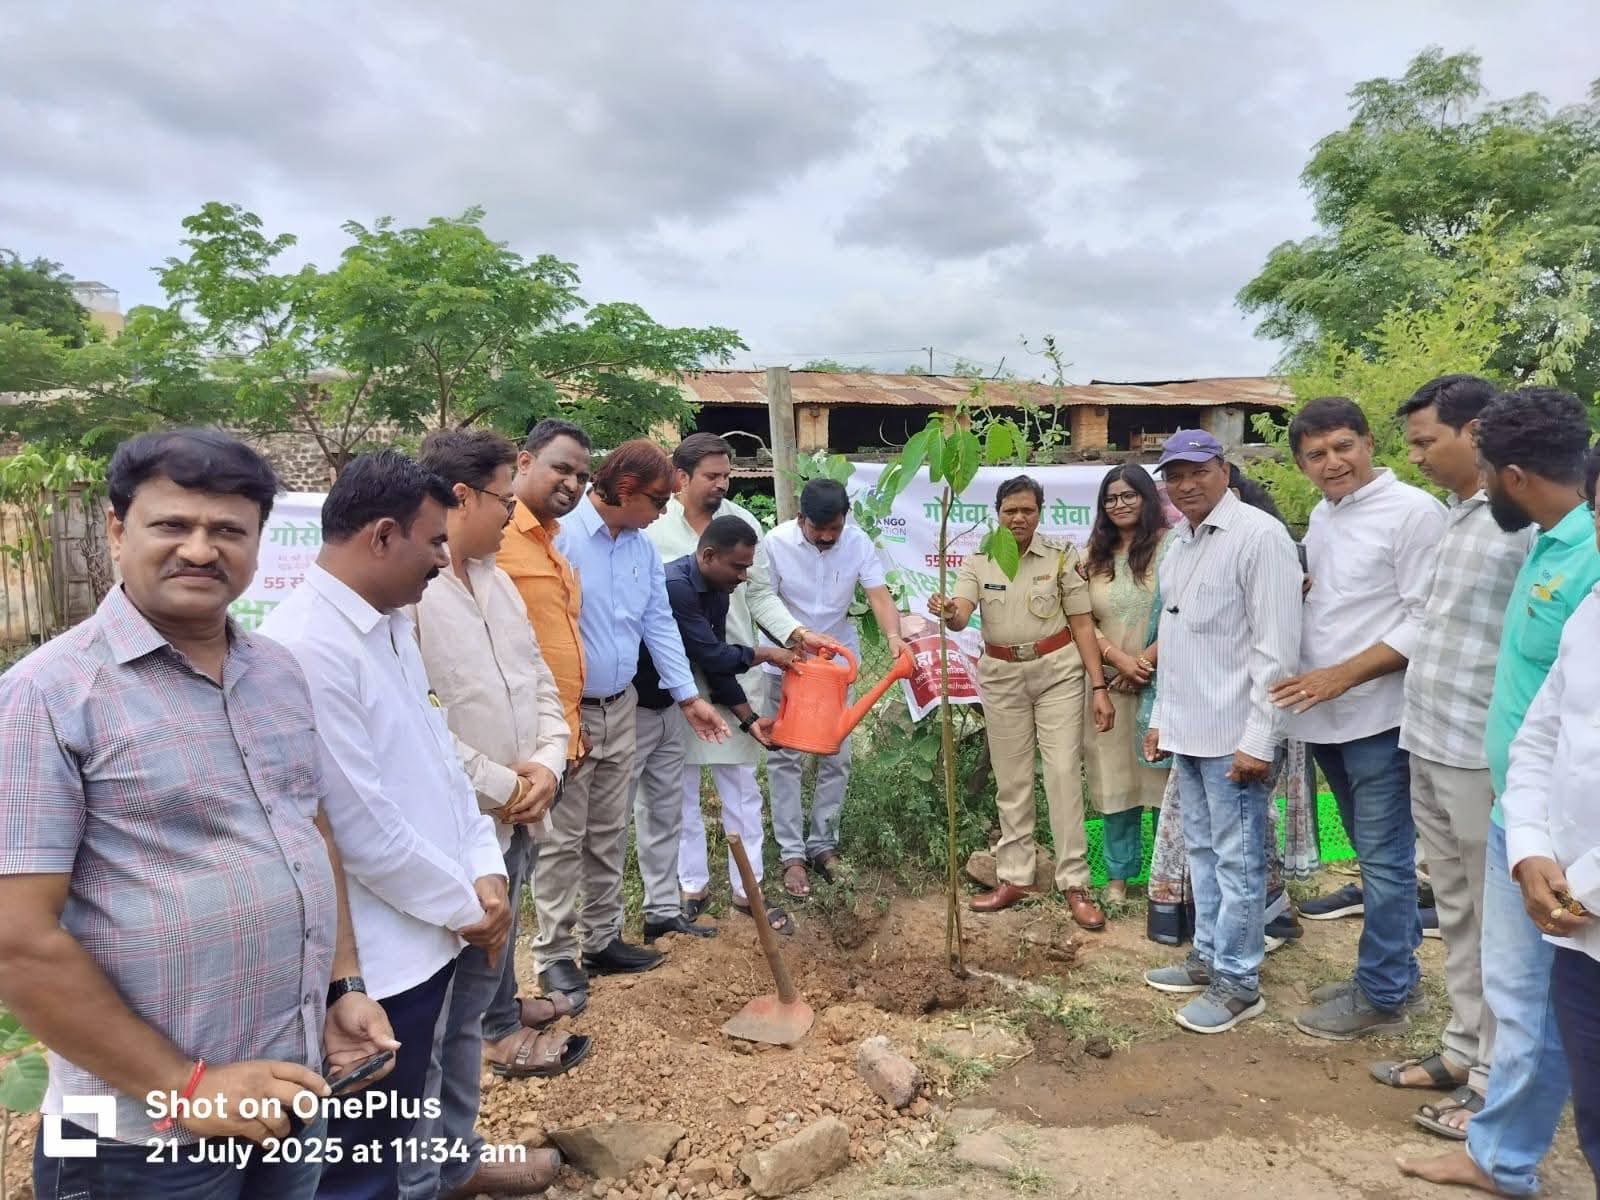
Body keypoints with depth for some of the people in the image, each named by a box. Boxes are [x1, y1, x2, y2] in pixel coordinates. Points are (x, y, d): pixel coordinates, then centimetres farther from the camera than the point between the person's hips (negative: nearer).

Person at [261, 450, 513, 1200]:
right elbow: (362, 825, -23)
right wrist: (464, 905, -10)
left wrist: (484, 870, 2)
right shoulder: (304, 648, -24)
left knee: (394, 1134, 25)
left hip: (426, 932, 9)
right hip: (373, 955, -9)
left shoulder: (390, 624, 7)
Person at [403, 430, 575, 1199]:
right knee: (446, 1008, 4)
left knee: (485, 960, 25)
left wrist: (547, 764, -4)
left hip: (512, 821, 8)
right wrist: (504, 786, -14)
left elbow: (538, 681, 13)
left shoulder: (495, 580, 11)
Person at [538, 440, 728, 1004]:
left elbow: (659, 622, 10)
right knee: (563, 839, 3)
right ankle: (555, 955, 16)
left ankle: (603, 940, 29)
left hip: (621, 708, 7)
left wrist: (688, 697, 8)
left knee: (609, 834, 16)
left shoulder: (642, 546, 5)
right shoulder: (562, 535, -20)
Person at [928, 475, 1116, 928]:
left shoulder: (1061, 556, -3)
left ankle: (1074, 883, 3)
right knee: (1011, 780, 9)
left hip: (1058, 671, -2)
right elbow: (961, 616, -14)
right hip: (1001, 675, 2)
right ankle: (1014, 877, 19)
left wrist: (1099, 687, -7)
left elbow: (1083, 625, -3)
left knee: (1064, 774, -4)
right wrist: (946, 611, -39)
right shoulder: (978, 560, 1)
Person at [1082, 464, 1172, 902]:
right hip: (1109, 684, 4)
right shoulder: (1094, 556, 12)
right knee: (1116, 779, 8)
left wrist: (1147, 661, -13)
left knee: (1163, 778, 1)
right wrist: (1120, 660, -9)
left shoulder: (1169, 546, -3)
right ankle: (1119, 873, 19)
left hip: (1161, 682, -4)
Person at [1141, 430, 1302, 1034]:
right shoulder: (1180, 545, 13)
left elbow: (1276, 647, -17)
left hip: (1233, 734, -8)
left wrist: (1259, 739, -19)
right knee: (1202, 850, 18)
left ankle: (1238, 983, 14)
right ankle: (1208, 957, 31)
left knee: (1237, 859, 2)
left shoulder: (1259, 536, -14)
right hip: (1187, 730, 9)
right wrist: (1161, 717, 18)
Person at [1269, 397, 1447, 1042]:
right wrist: (1312, 684, 10)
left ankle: (1381, 996, 14)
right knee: (1375, 856, 18)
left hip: (1379, 715, -8)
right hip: (1326, 715, 8)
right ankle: (1395, 972, 32)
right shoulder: (1320, 517, 12)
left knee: (1385, 860, 2)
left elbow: (1426, 621, -15)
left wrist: (1341, 676, -18)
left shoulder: (1413, 511, -11)